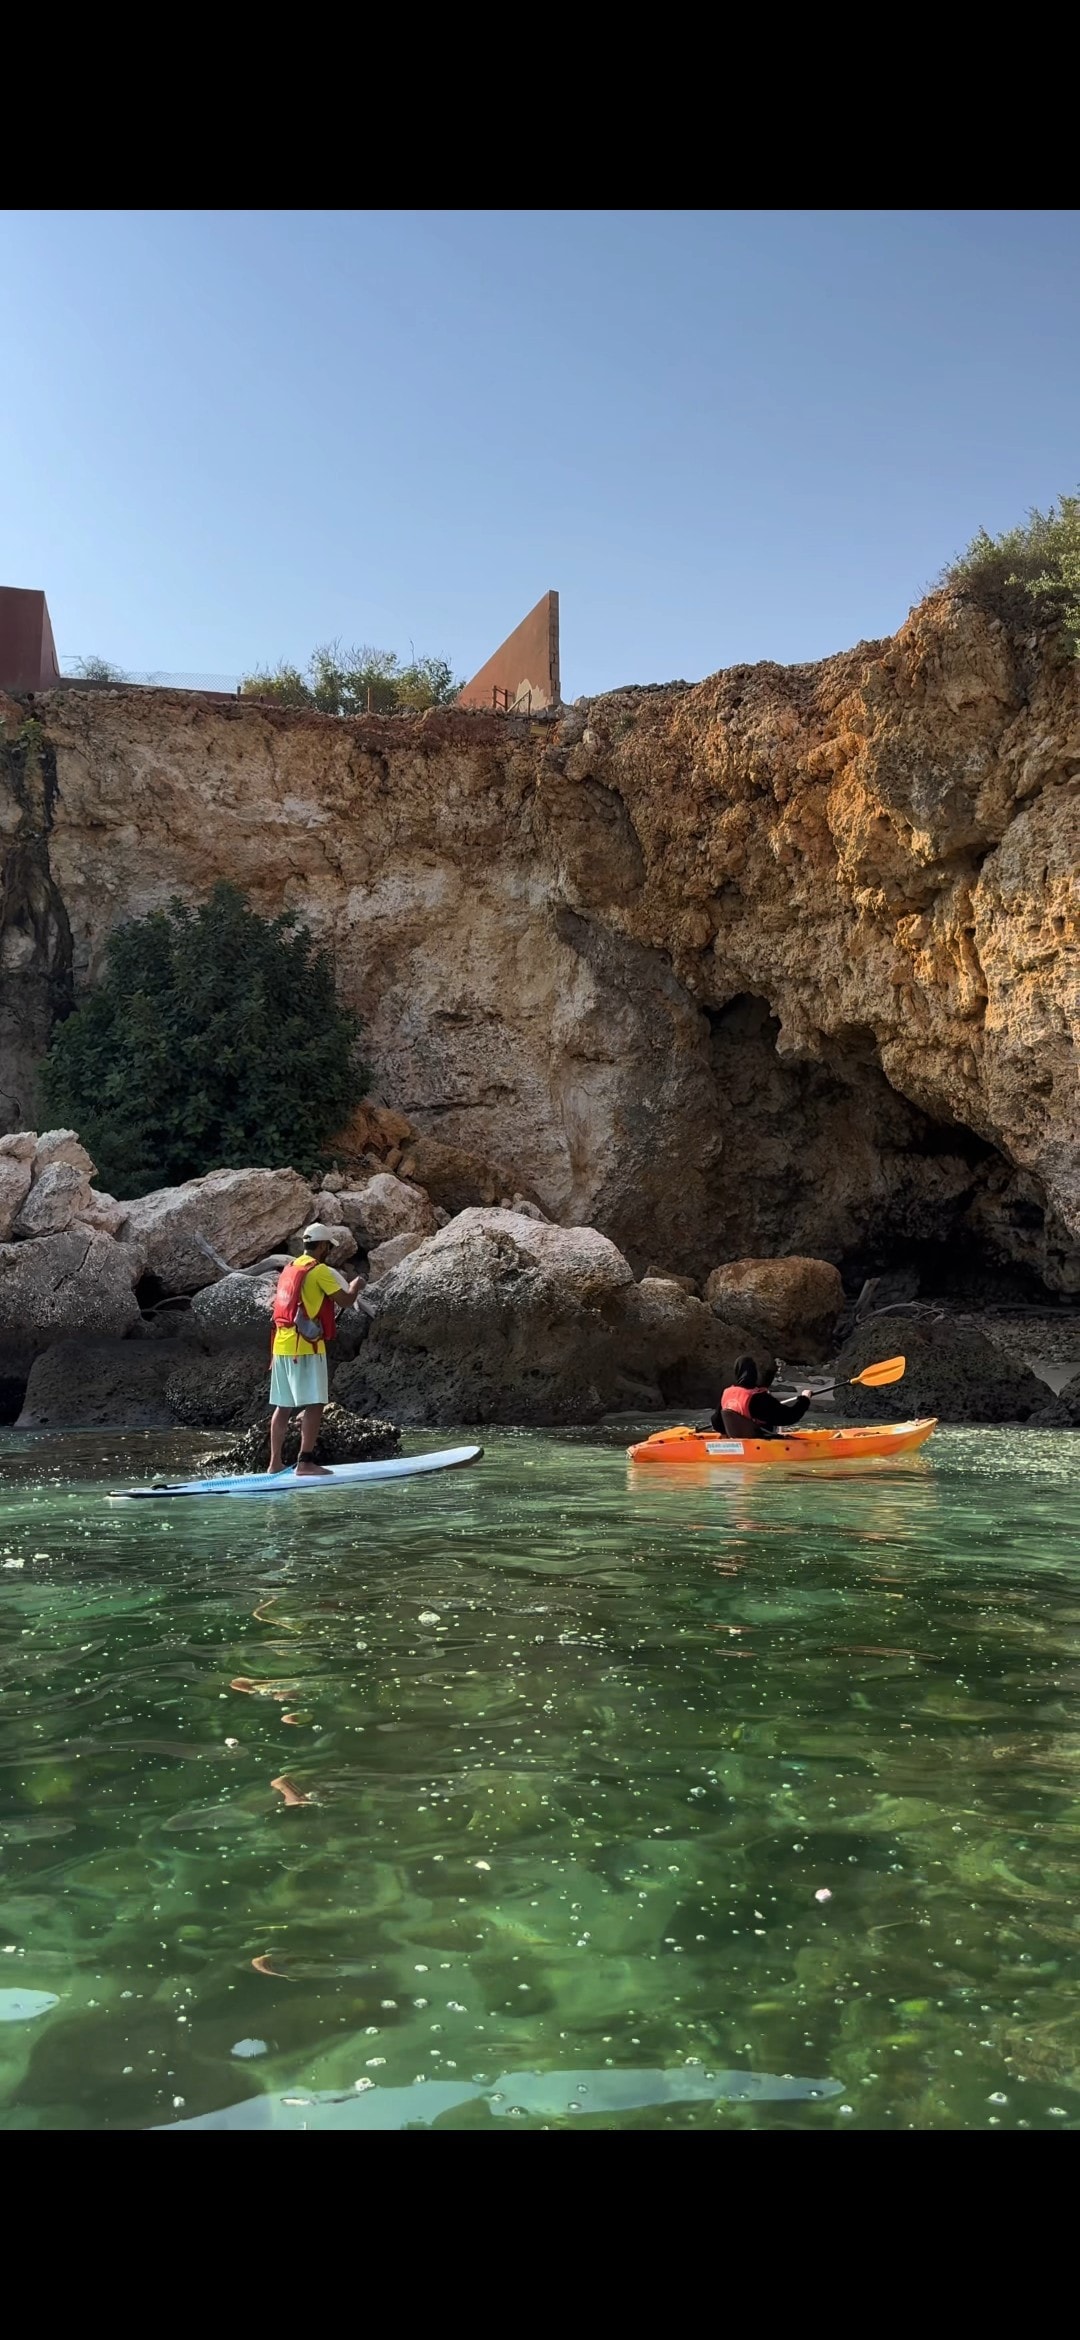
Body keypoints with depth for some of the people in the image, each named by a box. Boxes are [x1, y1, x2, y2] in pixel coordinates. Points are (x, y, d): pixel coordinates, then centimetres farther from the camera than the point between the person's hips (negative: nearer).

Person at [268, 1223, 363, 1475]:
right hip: (306, 1347, -8)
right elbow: (346, 1301, -8)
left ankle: (275, 1462, 16)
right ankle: (305, 1462, -14)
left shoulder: (289, 1269, 16)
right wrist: (356, 1285, 12)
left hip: (281, 1346, 8)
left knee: (283, 1406, 12)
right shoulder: (319, 1271, -9)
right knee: (313, 1405, -8)